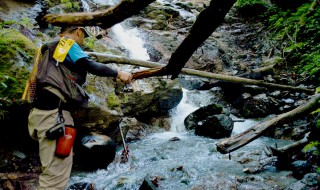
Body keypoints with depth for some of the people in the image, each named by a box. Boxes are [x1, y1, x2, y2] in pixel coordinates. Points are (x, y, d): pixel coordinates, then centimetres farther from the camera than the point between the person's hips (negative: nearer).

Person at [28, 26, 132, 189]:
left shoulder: (53, 46, 28)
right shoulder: (67, 42, 1)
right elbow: (90, 65, -13)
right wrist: (118, 74, -4)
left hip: (44, 110, 11)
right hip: (53, 113, -10)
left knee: (54, 172, 19)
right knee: (56, 175, -10)